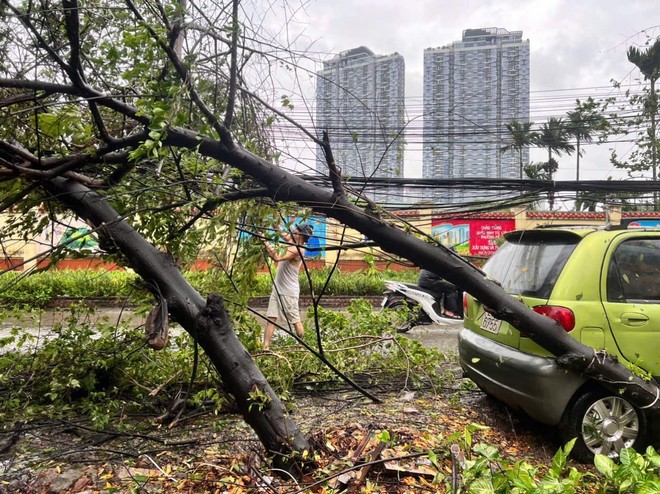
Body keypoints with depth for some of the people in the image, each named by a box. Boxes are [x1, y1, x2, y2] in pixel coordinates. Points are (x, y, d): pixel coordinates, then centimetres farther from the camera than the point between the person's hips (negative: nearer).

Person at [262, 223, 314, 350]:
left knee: (295, 321, 2)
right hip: (277, 289, 9)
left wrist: (267, 246, -23)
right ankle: (266, 347, -1)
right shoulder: (293, 243, 7)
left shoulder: (297, 249, -19)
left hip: (289, 292, -9)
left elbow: (277, 258, -31)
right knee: (271, 318, 1)